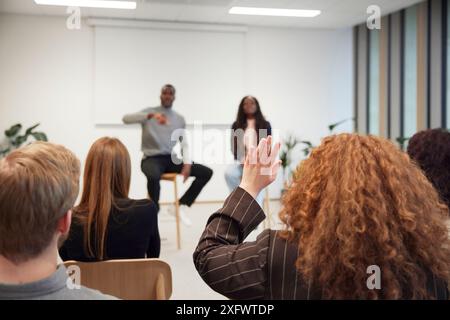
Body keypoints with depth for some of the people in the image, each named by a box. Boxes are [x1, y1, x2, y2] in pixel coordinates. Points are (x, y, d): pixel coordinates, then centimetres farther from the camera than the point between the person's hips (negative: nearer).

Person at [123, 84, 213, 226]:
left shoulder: (180, 119, 14)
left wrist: (187, 164, -8)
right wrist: (152, 115, -31)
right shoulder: (149, 112, 2)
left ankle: (182, 205, -3)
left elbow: (184, 145, 11)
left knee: (207, 172, -9)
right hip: (152, 158, -5)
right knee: (153, 176, -40)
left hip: (173, 159, 5)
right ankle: (155, 209, -13)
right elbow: (126, 118, -16)